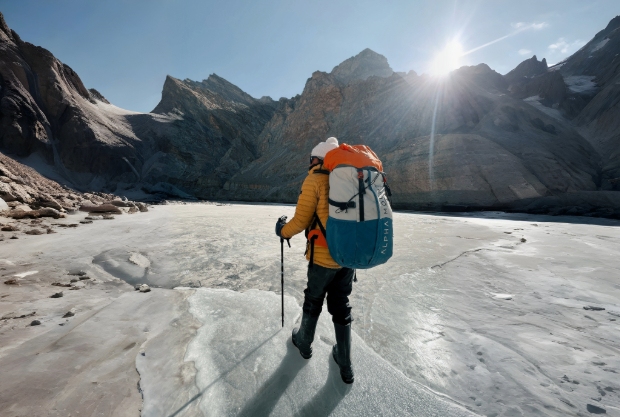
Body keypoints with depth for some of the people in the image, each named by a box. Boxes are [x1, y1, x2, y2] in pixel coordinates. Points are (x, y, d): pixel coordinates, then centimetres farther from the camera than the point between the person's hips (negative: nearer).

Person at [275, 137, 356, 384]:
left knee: (313, 301, 19)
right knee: (341, 306, 19)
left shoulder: (315, 180, -11)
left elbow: (301, 220, -11)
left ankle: (304, 342, 44)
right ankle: (345, 364, 30)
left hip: (323, 257, -4)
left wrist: (283, 231, 8)